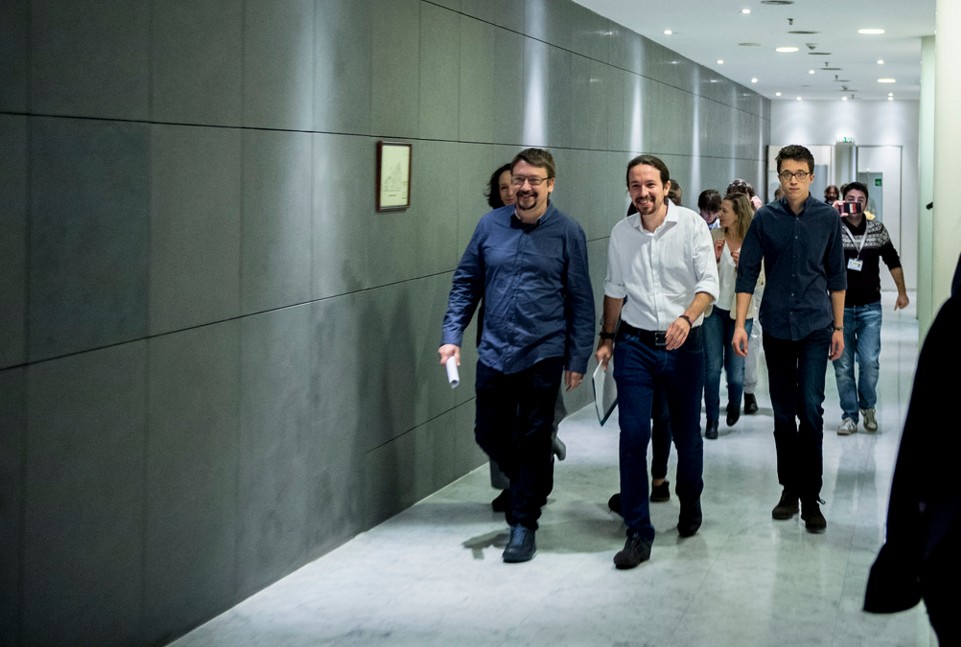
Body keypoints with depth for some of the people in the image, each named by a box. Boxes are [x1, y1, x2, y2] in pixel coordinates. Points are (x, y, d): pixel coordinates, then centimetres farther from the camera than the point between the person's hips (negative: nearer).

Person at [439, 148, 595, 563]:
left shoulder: (567, 233, -5)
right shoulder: (490, 225, 2)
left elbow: (581, 302, -3)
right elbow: (466, 284, 8)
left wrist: (578, 359, -5)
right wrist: (452, 335, -1)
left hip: (542, 356, -3)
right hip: (493, 353, 3)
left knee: (532, 441, 4)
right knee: (489, 435, 12)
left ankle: (524, 523, 17)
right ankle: (534, 484, 39)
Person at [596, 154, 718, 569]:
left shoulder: (691, 225, -7)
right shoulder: (621, 233, 4)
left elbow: (708, 282, -12)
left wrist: (687, 318, -29)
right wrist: (607, 339, 16)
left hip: (682, 345, -2)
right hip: (634, 344, 2)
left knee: (687, 434, 11)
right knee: (633, 436, -6)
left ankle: (690, 506, 38)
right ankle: (638, 533, 0)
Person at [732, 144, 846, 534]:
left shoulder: (828, 218, 1)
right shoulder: (765, 218, 0)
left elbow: (836, 276, 8)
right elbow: (747, 272, 2)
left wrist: (838, 327, 8)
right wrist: (740, 324, -3)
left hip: (815, 327, -1)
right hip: (776, 326, 1)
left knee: (810, 407, -10)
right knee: (783, 412, 9)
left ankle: (810, 497, -3)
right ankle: (790, 488, 22)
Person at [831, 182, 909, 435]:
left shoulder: (877, 229, 4)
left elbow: (892, 260, 16)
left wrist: (902, 292, 18)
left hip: (869, 308, 1)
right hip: (841, 307, -1)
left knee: (869, 362, -7)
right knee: (843, 366, 4)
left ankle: (868, 406, 19)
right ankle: (849, 416, 16)